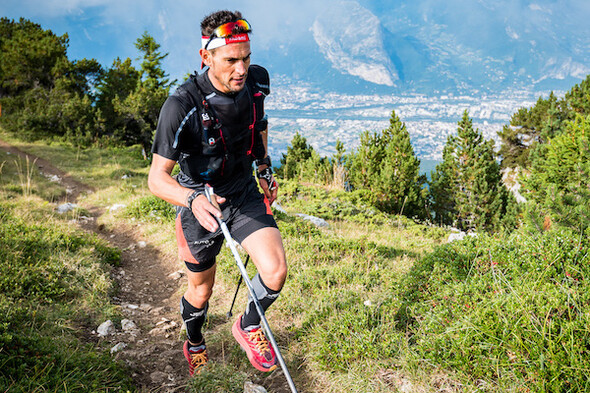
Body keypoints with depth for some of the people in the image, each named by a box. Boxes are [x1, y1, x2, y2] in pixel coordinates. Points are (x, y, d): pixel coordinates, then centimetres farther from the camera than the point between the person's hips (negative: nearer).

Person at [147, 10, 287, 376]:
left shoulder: (257, 81, -13)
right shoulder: (181, 106, -29)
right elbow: (157, 177, -24)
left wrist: (265, 168, 13)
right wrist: (193, 200, -43)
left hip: (245, 194, 3)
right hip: (200, 203, -3)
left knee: (276, 270, -16)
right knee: (202, 291, 14)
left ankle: (249, 326, 17)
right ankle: (195, 344, 48)